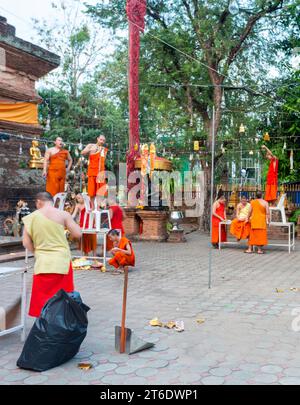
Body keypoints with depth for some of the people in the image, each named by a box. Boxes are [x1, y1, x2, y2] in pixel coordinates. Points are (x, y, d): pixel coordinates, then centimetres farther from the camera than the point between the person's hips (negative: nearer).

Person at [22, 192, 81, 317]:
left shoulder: (31, 217, 1)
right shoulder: (63, 214, -3)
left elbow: (26, 243, 0)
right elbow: (78, 234, -2)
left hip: (43, 263, 0)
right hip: (62, 261, 0)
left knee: (43, 299, 9)